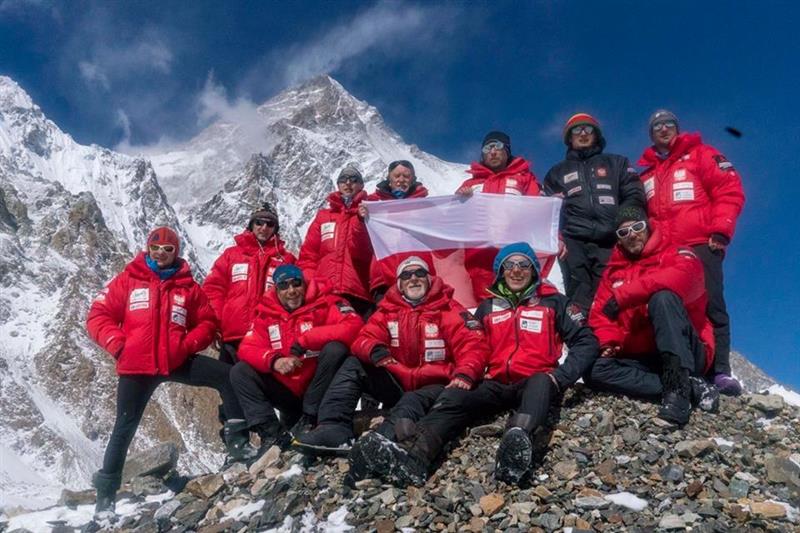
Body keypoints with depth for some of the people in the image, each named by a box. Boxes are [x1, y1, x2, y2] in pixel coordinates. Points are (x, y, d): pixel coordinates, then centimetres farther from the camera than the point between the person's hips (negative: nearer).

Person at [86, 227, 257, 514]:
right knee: (126, 426, 5)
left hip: (177, 361, 2)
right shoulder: (127, 281, 3)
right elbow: (98, 317, 1)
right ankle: (106, 490, 20)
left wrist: (187, 345, -7)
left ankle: (236, 439, -5)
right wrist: (118, 345, -12)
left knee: (227, 375, -13)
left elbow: (206, 322, 10)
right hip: (136, 366, -1)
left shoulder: (187, 287, 8)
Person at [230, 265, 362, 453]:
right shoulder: (266, 313, 3)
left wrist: (305, 340, -26)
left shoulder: (324, 303, -8)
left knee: (335, 349, -28)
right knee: (240, 372, -7)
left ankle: (309, 419, -17)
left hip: (319, 392, -4)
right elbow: (247, 348, -4)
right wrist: (274, 361, -25)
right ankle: (271, 432, -16)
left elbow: (353, 325, -24)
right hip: (286, 392, 4)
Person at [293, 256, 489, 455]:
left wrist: (464, 374, -31)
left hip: (433, 386, -5)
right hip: (396, 384, 5)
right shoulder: (388, 311, 10)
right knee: (353, 366, -9)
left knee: (411, 405, -36)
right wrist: (374, 350, -25)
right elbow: (365, 338, 0)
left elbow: (473, 344, -11)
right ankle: (335, 429, -26)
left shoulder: (448, 310, -1)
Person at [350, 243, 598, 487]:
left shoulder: (554, 302, 12)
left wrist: (560, 377, -7)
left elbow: (586, 342, 7)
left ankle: (518, 440, -69)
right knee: (453, 397, -27)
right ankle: (413, 455, -55)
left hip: (534, 383, -2)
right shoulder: (487, 307, 20)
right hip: (495, 384, 2)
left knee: (541, 382, -38)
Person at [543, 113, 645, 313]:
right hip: (574, 243, 0)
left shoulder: (617, 164, 25)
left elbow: (635, 197, 13)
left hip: (611, 243, 0)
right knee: (579, 299, -15)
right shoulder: (557, 172, 28)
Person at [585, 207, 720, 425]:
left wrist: (623, 296, -27)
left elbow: (683, 276, -25)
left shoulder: (676, 254, 0)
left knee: (662, 297, -29)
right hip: (643, 359, 5)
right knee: (595, 370, -22)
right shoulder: (613, 271, 16)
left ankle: (678, 387, -37)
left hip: (686, 355, -5)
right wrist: (608, 342, -12)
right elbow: (600, 313, 11)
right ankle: (692, 386, -23)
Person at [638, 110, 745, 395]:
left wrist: (721, 231, -9)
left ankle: (720, 371, -10)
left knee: (711, 306, -10)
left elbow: (730, 190, 2)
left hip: (701, 246, -4)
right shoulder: (647, 174, 25)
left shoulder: (700, 155, 12)